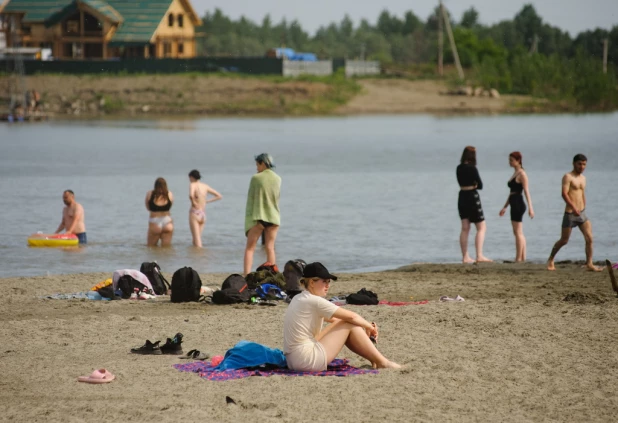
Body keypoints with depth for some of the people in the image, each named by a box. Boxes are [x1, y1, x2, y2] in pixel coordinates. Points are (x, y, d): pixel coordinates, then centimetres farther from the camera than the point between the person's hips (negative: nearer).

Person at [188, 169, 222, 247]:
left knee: (197, 243, -8)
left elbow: (191, 195, -30)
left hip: (194, 213, -6)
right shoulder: (205, 186, 10)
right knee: (195, 241, 15)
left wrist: (193, 202, -11)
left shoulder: (193, 184, -7)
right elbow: (219, 196, 16)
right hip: (203, 214, 6)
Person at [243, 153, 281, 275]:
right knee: (270, 248, 8)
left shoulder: (256, 178, -9)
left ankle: (246, 275, -11)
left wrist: (248, 218, 1)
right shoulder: (277, 179, 4)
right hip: (273, 217, 4)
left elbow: (251, 199, -5)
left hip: (258, 216, -4)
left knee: (250, 248, 0)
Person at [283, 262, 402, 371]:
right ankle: (382, 363, 4)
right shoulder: (314, 301, -14)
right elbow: (351, 316, -10)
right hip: (307, 361, -10)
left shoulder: (299, 299, 14)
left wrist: (366, 326, 10)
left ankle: (374, 359, 20)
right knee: (350, 325, -3)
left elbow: (332, 319, 17)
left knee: (343, 323, 17)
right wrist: (369, 327, 9)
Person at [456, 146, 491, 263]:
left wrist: (471, 185, -2)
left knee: (465, 228, 9)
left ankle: (465, 257, 8)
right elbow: (480, 186, -12)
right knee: (481, 228, 0)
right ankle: (479, 256, -9)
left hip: (462, 196, 7)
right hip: (472, 197, -7)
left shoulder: (459, 168, 6)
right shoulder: (472, 169, -15)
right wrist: (474, 185, 8)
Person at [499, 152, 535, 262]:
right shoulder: (515, 174, 17)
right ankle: (523, 258, 12)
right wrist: (505, 207, 26)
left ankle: (518, 259, -8)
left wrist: (530, 208, -23)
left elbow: (526, 191, -17)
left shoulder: (522, 174, -10)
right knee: (519, 233, 10)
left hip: (518, 204, -10)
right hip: (514, 205, 10)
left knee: (518, 232, -8)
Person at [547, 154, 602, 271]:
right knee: (564, 241, 4)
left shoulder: (583, 178, 15)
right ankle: (551, 260, 24)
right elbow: (564, 194, -21)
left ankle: (589, 264, -4)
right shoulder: (568, 177, -10)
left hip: (581, 213, 6)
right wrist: (574, 208, -31)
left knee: (589, 238, -7)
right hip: (570, 214, -6)